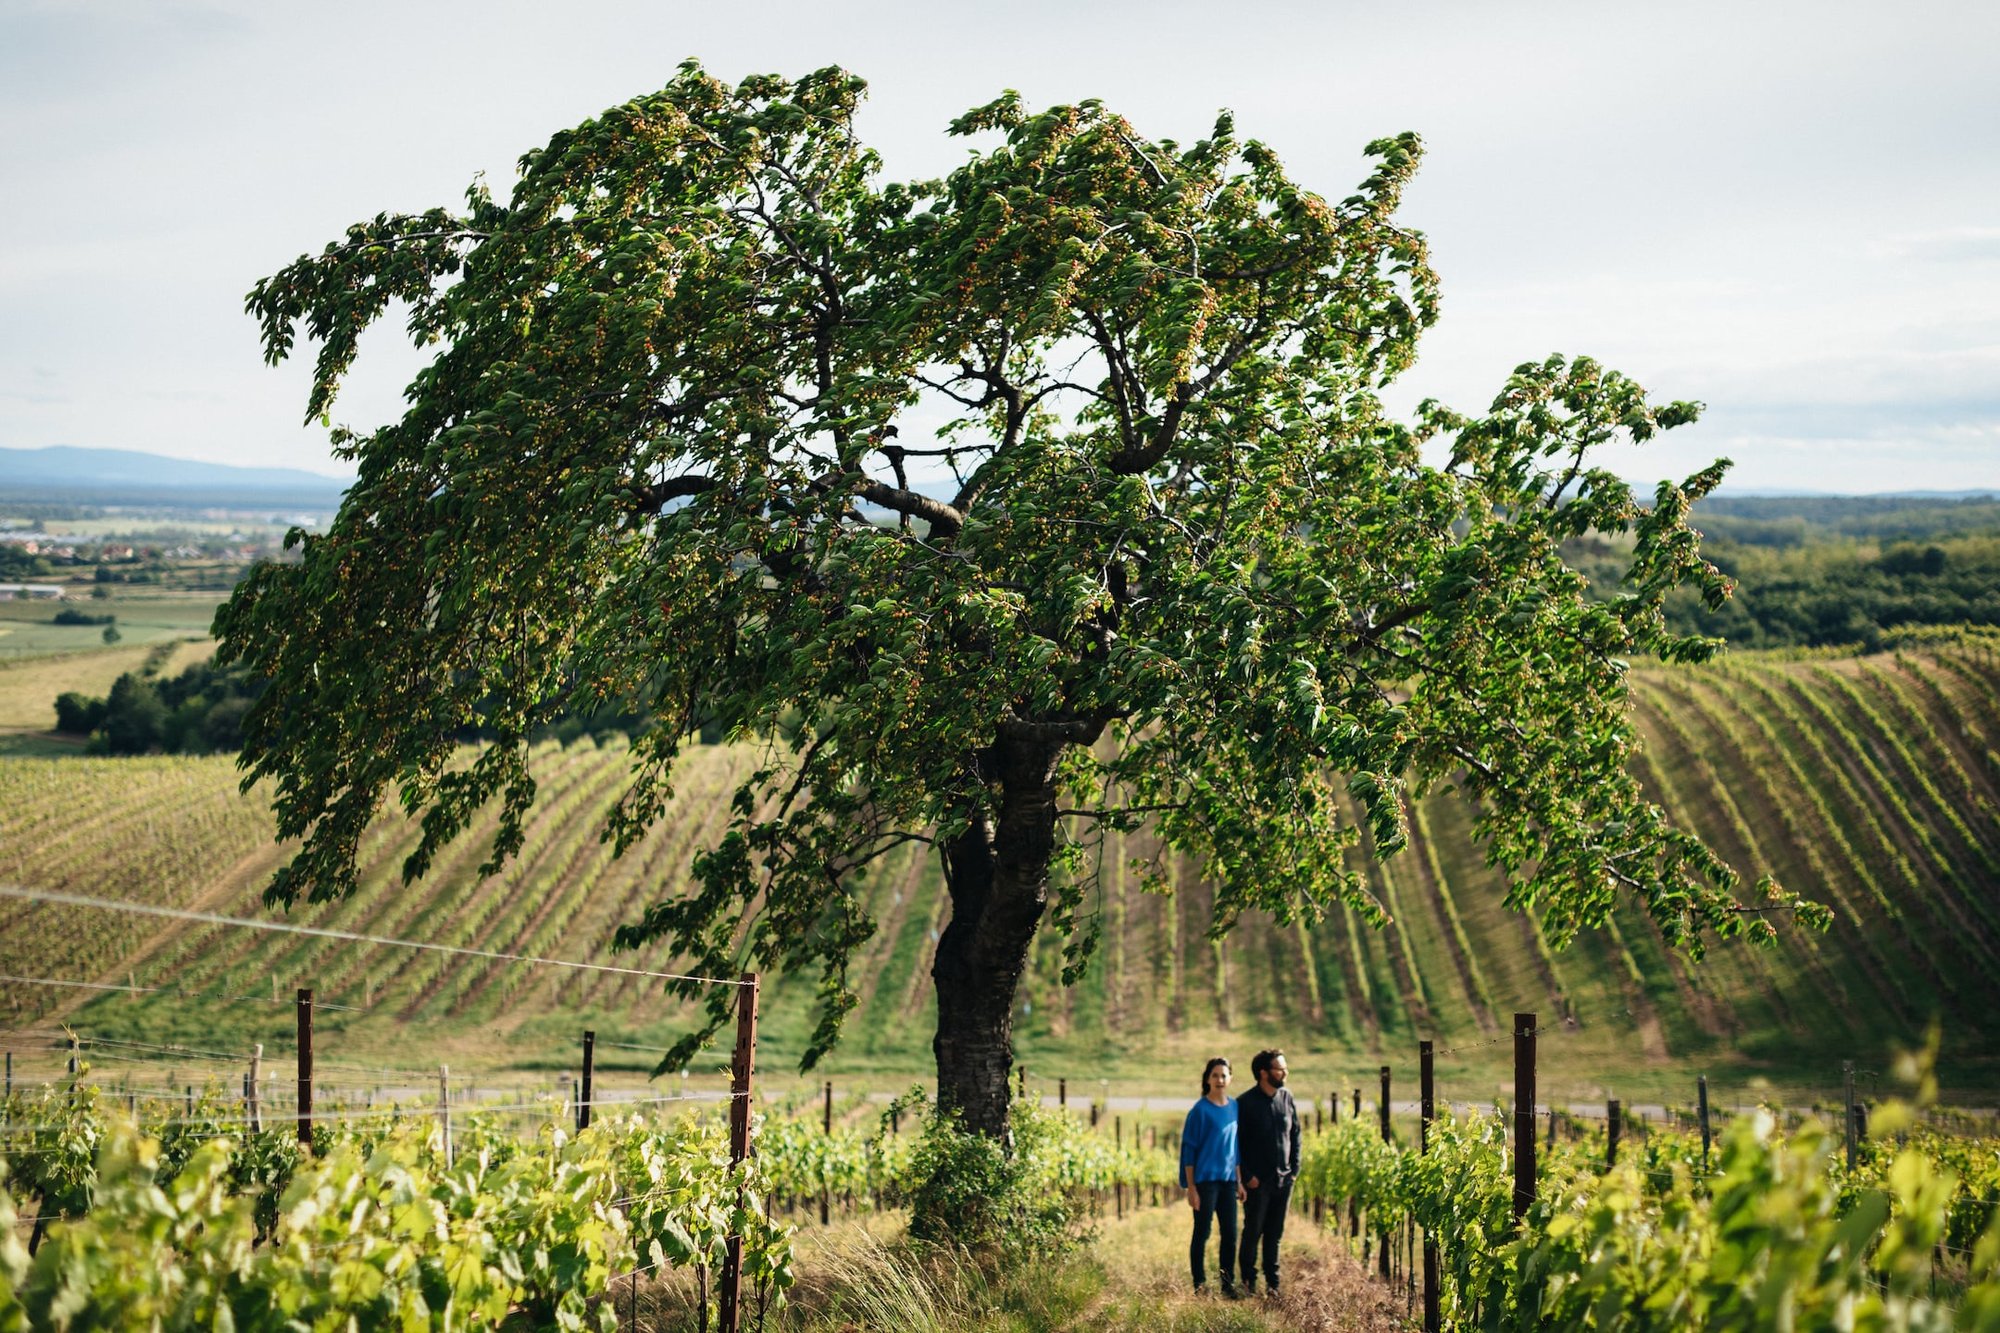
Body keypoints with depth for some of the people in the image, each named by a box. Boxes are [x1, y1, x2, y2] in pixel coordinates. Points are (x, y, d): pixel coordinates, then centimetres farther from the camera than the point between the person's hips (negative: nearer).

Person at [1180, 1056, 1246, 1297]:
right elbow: (1188, 1149, -7)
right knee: (1202, 1233, 0)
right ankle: (1200, 1285, 8)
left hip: (1228, 1180, 5)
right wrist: (1191, 1188, -11)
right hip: (1205, 1180, -5)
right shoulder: (1200, 1110, -8)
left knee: (1230, 1234, 6)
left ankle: (1228, 1284, 14)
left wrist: (1239, 1181, 13)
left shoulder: (1234, 1107, 8)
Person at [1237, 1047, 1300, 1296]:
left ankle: (1272, 1282, 17)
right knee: (1253, 1232, 0)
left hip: (1283, 1180, 4)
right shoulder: (1246, 1102, -9)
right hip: (1258, 1181, -4)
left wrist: (1294, 1169, 6)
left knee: (1275, 1234, 10)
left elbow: (1295, 1134, 14)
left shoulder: (1286, 1098, 6)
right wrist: (1247, 1175, -11)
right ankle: (1248, 1282, 10)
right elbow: (1237, 1142, -7)